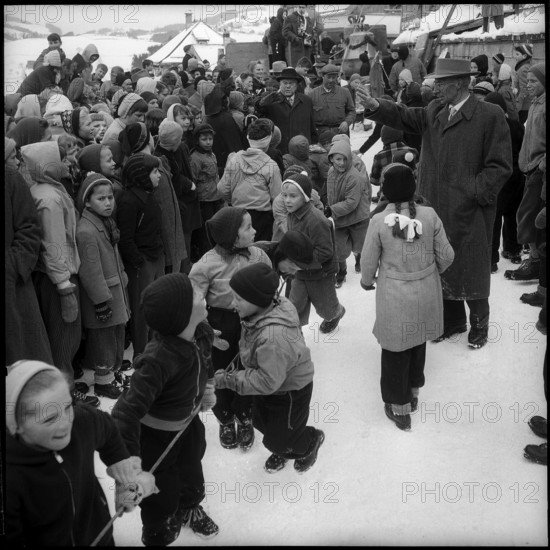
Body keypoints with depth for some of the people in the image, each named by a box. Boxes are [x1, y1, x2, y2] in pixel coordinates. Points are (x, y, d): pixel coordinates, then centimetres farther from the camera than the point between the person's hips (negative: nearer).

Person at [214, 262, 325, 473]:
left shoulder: (274, 337, -44)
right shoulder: (265, 309, -14)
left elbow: (268, 381, -35)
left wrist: (230, 379, -29)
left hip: (290, 391, -8)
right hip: (269, 380, 8)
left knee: (276, 439, 12)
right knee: (260, 421, 24)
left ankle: (311, 441, 42)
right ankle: (283, 449, 53)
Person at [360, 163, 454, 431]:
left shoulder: (379, 221, -18)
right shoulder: (429, 215, -12)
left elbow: (368, 261, -7)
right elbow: (446, 256, -4)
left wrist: (366, 281, 14)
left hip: (394, 297, -3)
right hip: (426, 293, 3)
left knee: (396, 350, 13)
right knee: (418, 343, 23)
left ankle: (400, 407, 23)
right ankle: (413, 393, 42)